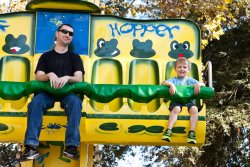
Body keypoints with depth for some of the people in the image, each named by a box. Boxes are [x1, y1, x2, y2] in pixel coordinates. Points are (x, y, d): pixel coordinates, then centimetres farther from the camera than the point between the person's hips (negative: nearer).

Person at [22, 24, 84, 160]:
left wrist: (67, 78, -23)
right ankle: (31, 145, -42)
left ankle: (71, 145, -42)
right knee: (36, 101, -34)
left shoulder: (75, 57, 16)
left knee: (75, 102, -36)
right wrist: (50, 75, -20)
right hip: (47, 91, 0)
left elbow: (79, 78, 1)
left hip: (68, 91, 0)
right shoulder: (46, 56, 17)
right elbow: (38, 77, 4)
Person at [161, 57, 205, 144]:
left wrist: (198, 84, -14)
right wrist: (170, 84, -23)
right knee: (176, 109, -35)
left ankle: (192, 132, -32)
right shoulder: (173, 80, 15)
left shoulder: (190, 80, 19)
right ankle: (168, 131, -38)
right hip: (176, 101, -1)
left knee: (194, 109, -30)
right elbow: (163, 83, -4)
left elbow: (203, 84, 10)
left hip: (189, 101, 2)